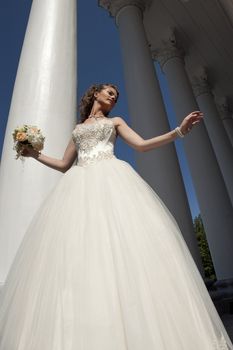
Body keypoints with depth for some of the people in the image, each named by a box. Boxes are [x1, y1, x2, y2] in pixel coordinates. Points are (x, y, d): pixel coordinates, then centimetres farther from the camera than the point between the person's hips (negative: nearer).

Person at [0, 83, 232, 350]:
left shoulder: (115, 122, 25)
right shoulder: (77, 128, 31)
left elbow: (141, 145, 10)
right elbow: (64, 165, 26)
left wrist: (179, 130, 3)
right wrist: (36, 154, 23)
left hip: (111, 179, -2)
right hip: (80, 185, 3)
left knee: (121, 241, -20)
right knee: (74, 248, -13)